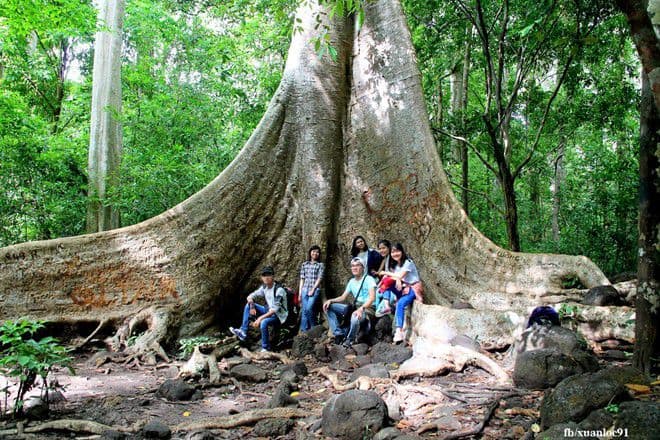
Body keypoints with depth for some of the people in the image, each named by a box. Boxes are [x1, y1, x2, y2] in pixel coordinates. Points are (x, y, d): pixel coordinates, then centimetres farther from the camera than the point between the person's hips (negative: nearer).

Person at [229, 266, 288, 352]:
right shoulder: (264, 287, 1)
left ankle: (266, 348, -18)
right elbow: (250, 296, 7)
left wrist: (260, 318, -34)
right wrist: (252, 306, -14)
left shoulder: (279, 290, -23)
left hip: (279, 316, -8)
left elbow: (275, 309, -29)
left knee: (263, 322, -37)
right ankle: (243, 332, -4)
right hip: (268, 311, 8)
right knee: (248, 305, -1)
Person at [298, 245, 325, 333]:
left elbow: (319, 278, -4)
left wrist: (313, 289, -12)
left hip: (315, 290, -4)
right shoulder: (304, 264, 13)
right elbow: (302, 279, 12)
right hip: (304, 289, 4)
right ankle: (304, 330, 5)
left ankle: (313, 327, 1)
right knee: (304, 310, 0)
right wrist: (300, 292, 6)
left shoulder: (321, 265, 4)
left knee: (309, 308, -18)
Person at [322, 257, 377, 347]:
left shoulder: (369, 279, -8)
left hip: (367, 308, -7)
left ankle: (350, 340, -11)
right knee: (328, 307, -4)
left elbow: (372, 297, -21)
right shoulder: (352, 281, 14)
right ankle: (339, 334, -6)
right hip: (354, 307, 7)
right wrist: (330, 300, -3)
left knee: (355, 317, -43)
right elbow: (343, 297, 17)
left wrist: (361, 309, -36)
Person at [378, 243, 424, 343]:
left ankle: (399, 331, -37)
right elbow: (394, 277, 0)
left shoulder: (408, 262, -11)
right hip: (403, 289, 7)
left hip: (413, 289, -7)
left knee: (400, 303, -33)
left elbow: (400, 276, -20)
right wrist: (397, 279, -25)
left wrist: (386, 273, -9)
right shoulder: (394, 264, 10)